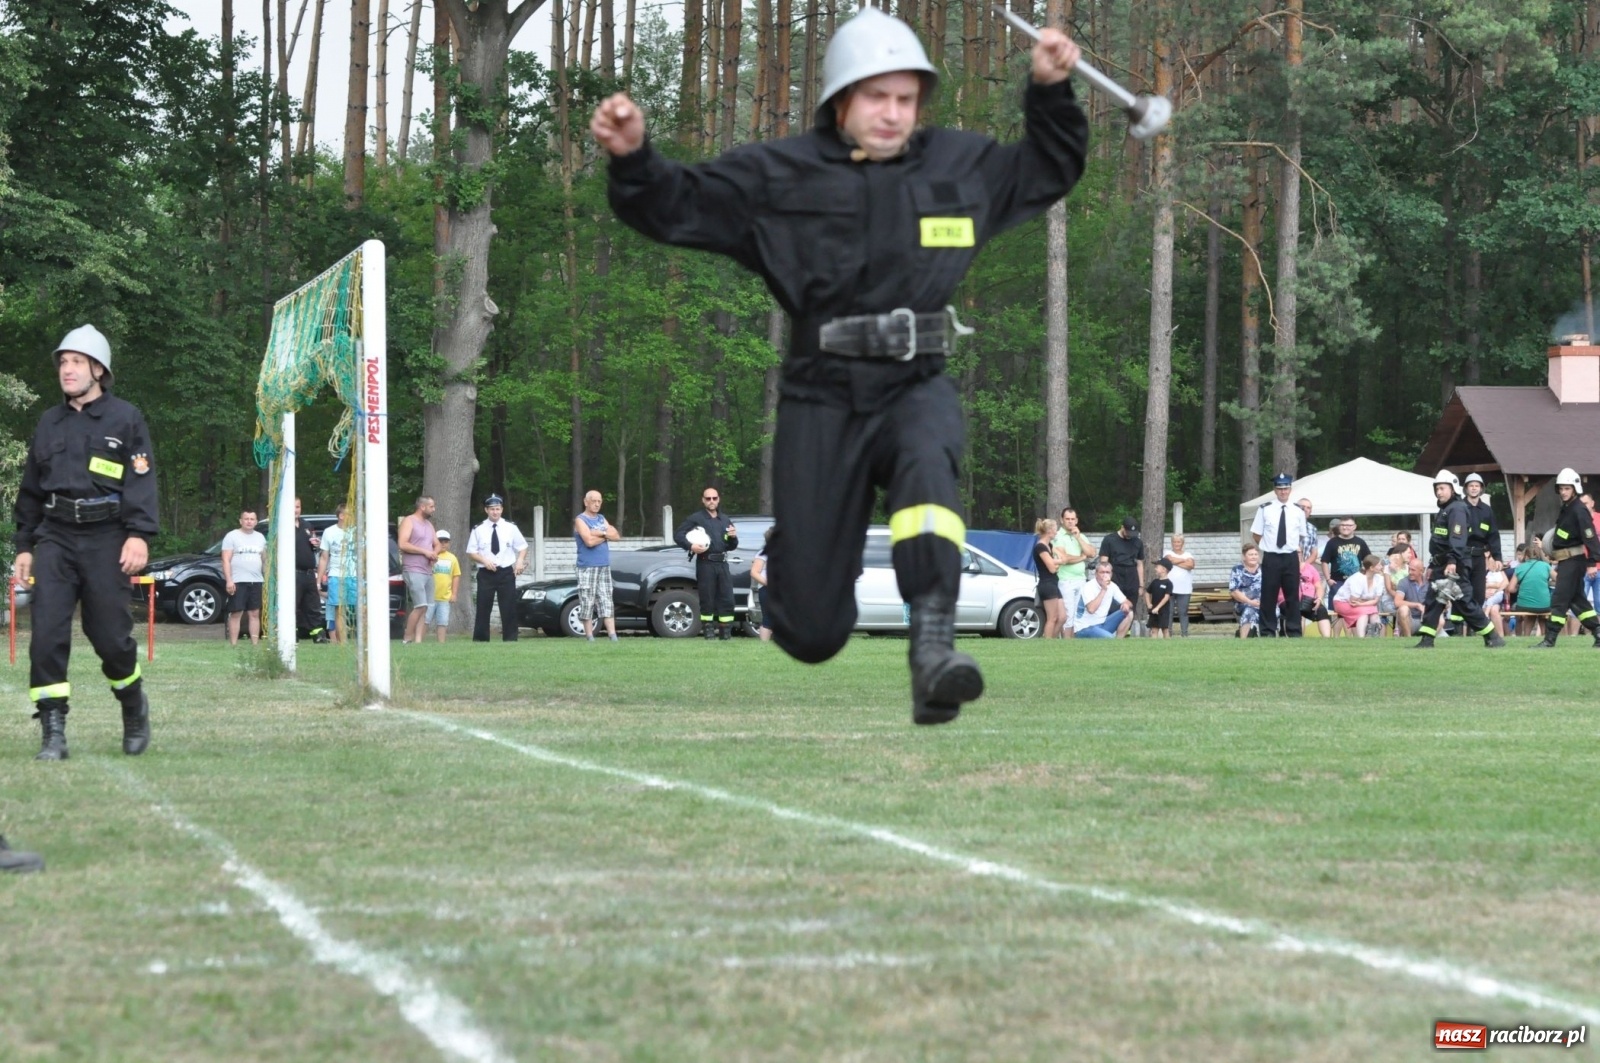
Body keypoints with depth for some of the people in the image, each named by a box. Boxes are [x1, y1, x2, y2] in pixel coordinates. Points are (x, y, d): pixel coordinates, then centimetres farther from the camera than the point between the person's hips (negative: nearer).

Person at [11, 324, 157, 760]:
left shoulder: (125, 418, 3)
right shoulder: (49, 423, 16)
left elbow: (142, 480, -5)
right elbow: (30, 489, 22)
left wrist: (139, 535, -16)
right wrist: (23, 546, 17)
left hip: (105, 540, -3)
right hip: (55, 537, 4)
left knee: (110, 636, -1)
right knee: (47, 634, -10)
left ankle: (135, 709, 27)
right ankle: (53, 733, -9)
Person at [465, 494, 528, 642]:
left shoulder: (511, 528, 4)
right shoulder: (478, 530, 1)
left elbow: (522, 547, 12)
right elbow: (471, 552, 3)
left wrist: (520, 561, -7)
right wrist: (484, 561, -14)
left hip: (506, 573, 1)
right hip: (486, 573, -1)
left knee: (509, 608, 1)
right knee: (483, 608, 0)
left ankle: (510, 638, 6)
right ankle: (480, 640, 4)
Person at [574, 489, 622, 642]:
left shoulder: (601, 519, 17)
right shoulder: (580, 520, -3)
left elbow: (616, 535, 6)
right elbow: (589, 541, -17)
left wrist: (600, 533, -9)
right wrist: (606, 535, -4)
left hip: (604, 567, 6)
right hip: (587, 568, -6)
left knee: (607, 602, 1)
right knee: (587, 603, -6)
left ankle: (613, 636, -3)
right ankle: (589, 637, -3)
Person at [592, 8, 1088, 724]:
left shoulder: (962, 166, 10)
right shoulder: (778, 175, 1)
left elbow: (1051, 171, 23)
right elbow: (674, 207, 0)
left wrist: (1050, 92, 7)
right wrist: (634, 157, -20)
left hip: (916, 388, 1)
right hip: (821, 400, -1)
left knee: (928, 458, -40)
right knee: (813, 635, -2)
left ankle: (933, 648, -48)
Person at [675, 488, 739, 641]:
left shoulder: (725, 521, 20)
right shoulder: (695, 518, 3)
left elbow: (732, 546, 24)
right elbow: (677, 535, -4)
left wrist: (733, 537, 2)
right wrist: (690, 546, -20)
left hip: (722, 563, 5)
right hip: (705, 564, -5)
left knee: (727, 600, 0)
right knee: (707, 600, -3)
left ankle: (726, 633, 5)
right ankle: (709, 633, 2)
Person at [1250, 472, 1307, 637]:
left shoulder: (1298, 511, 3)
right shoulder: (1265, 509, -3)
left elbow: (1301, 536, 14)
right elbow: (1256, 534, 4)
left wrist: (1293, 547, 8)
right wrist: (1268, 546, 4)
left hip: (1291, 558, 2)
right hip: (1271, 558, -2)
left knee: (1292, 596, 6)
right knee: (1269, 596, 1)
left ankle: (1294, 632, 11)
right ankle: (1268, 631, 7)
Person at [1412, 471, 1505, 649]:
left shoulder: (1457, 509, -10)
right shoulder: (1442, 511, 21)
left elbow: (1457, 538, -23)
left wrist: (1453, 561, -33)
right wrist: (1432, 566, 27)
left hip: (1453, 566, -10)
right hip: (1441, 565, 10)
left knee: (1463, 602, -9)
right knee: (1432, 602, 6)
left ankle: (1493, 637, -4)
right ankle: (1426, 640, 7)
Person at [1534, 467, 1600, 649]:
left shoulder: (1579, 510, -16)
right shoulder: (1565, 508, 13)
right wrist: (1555, 554, 21)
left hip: (1574, 561, -10)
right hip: (1565, 560, 10)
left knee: (1559, 599, -8)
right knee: (1576, 599, 13)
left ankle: (1550, 639, -7)